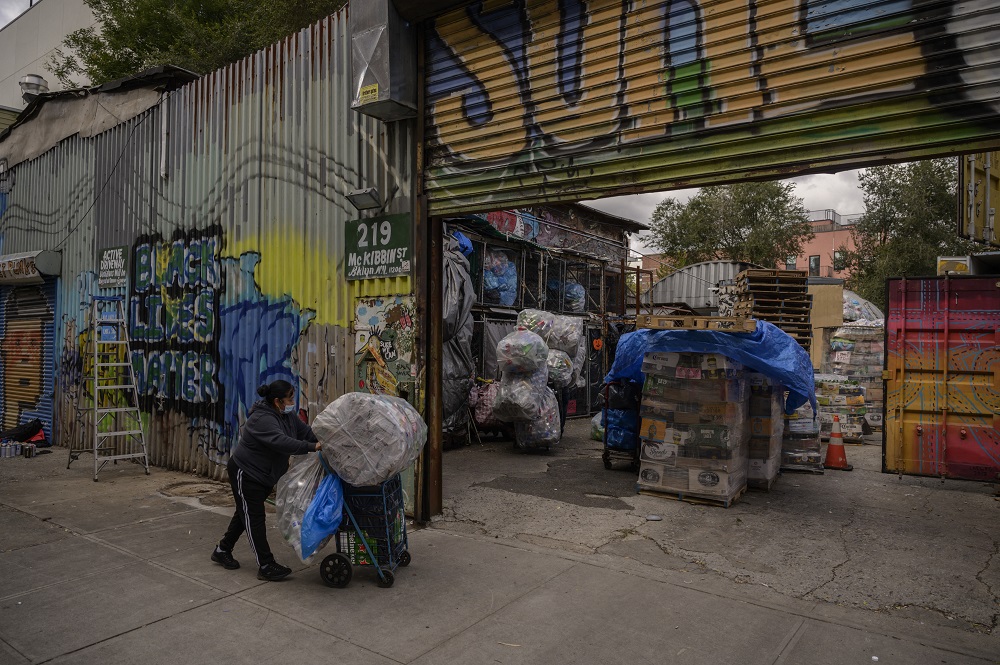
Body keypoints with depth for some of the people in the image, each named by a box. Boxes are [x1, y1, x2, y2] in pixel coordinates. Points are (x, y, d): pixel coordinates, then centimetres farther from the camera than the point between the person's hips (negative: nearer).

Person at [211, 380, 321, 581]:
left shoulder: (288, 415, 0)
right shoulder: (262, 419, -30)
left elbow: (306, 431, -3)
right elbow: (281, 442, -42)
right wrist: (313, 447, -46)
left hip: (264, 475, 10)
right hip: (246, 473, -10)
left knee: (247, 514, 19)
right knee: (254, 517, -5)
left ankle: (222, 550, 36)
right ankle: (266, 566, -3)